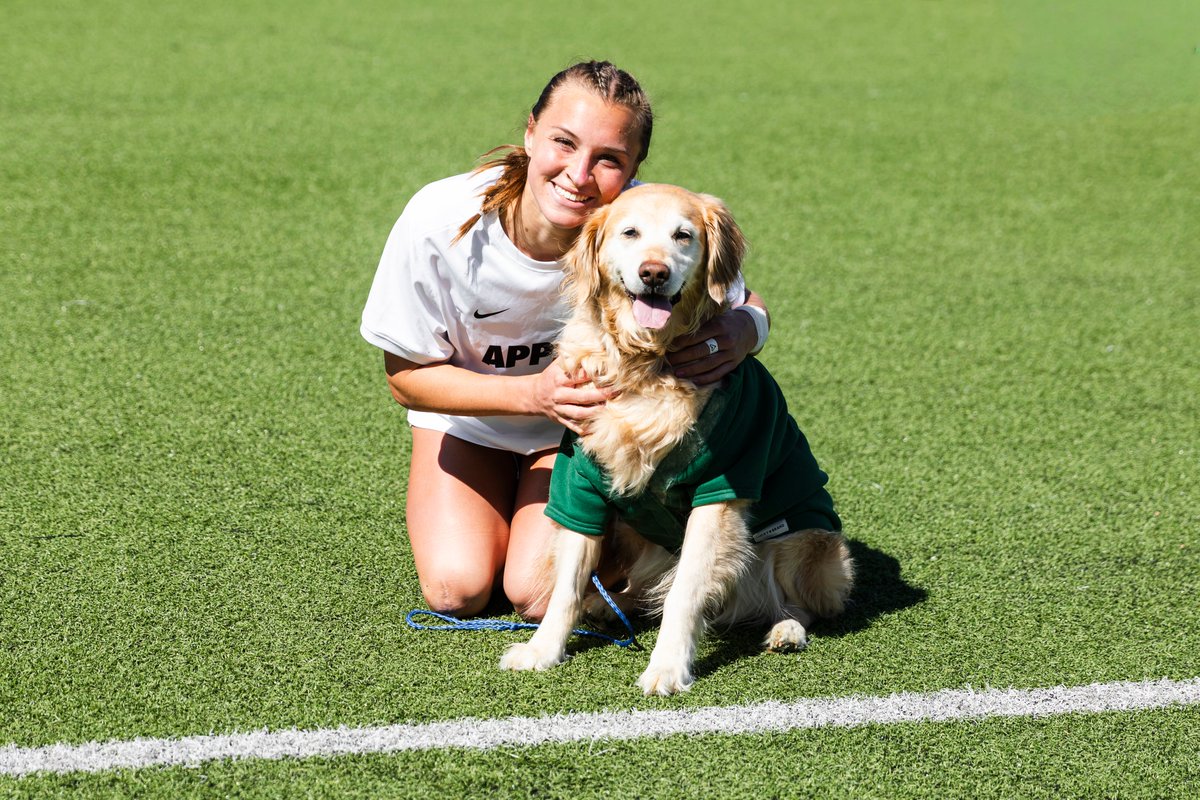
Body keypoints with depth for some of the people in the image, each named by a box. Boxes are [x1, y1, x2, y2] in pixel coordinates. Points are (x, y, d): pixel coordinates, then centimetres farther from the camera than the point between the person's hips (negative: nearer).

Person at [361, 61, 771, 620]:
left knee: (541, 595, -16)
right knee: (456, 591, -12)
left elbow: (749, 306, -15)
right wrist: (535, 394, -36)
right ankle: (503, 501, 23)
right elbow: (407, 377, -20)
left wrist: (739, 333, -42)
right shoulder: (440, 222, -33)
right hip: (468, 414, 1)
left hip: (586, 420, 0)